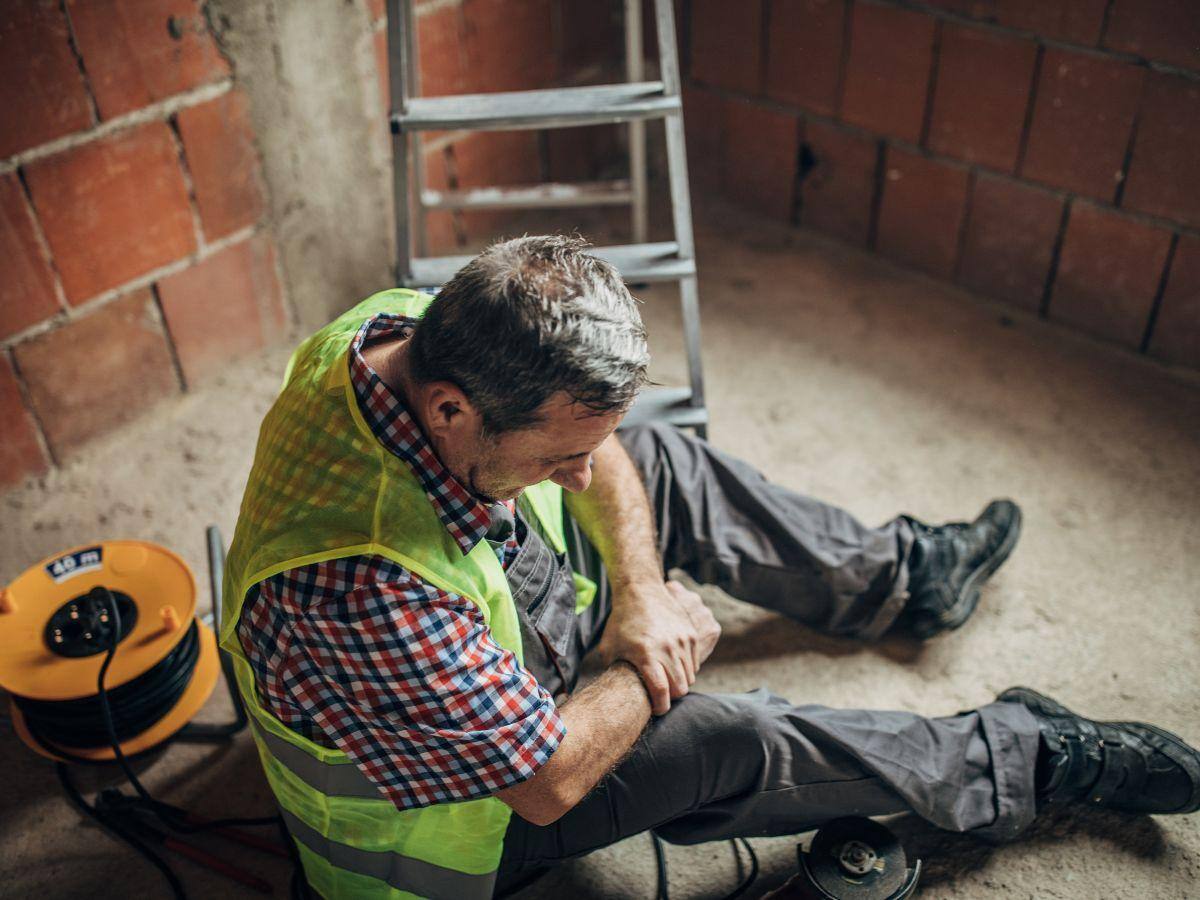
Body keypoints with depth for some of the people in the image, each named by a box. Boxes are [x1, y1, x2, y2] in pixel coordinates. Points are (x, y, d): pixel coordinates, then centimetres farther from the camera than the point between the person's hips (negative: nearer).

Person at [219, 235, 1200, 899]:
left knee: (663, 460, 3)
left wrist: (643, 590, -17)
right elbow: (548, 781, -32)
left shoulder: (409, 326, -23)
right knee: (725, 741, -21)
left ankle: (900, 573, 23)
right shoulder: (365, 590, -45)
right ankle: (1018, 756, 6)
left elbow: (598, 445, -5)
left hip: (482, 620, 7)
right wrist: (658, 661, -16)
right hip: (448, 796, -7)